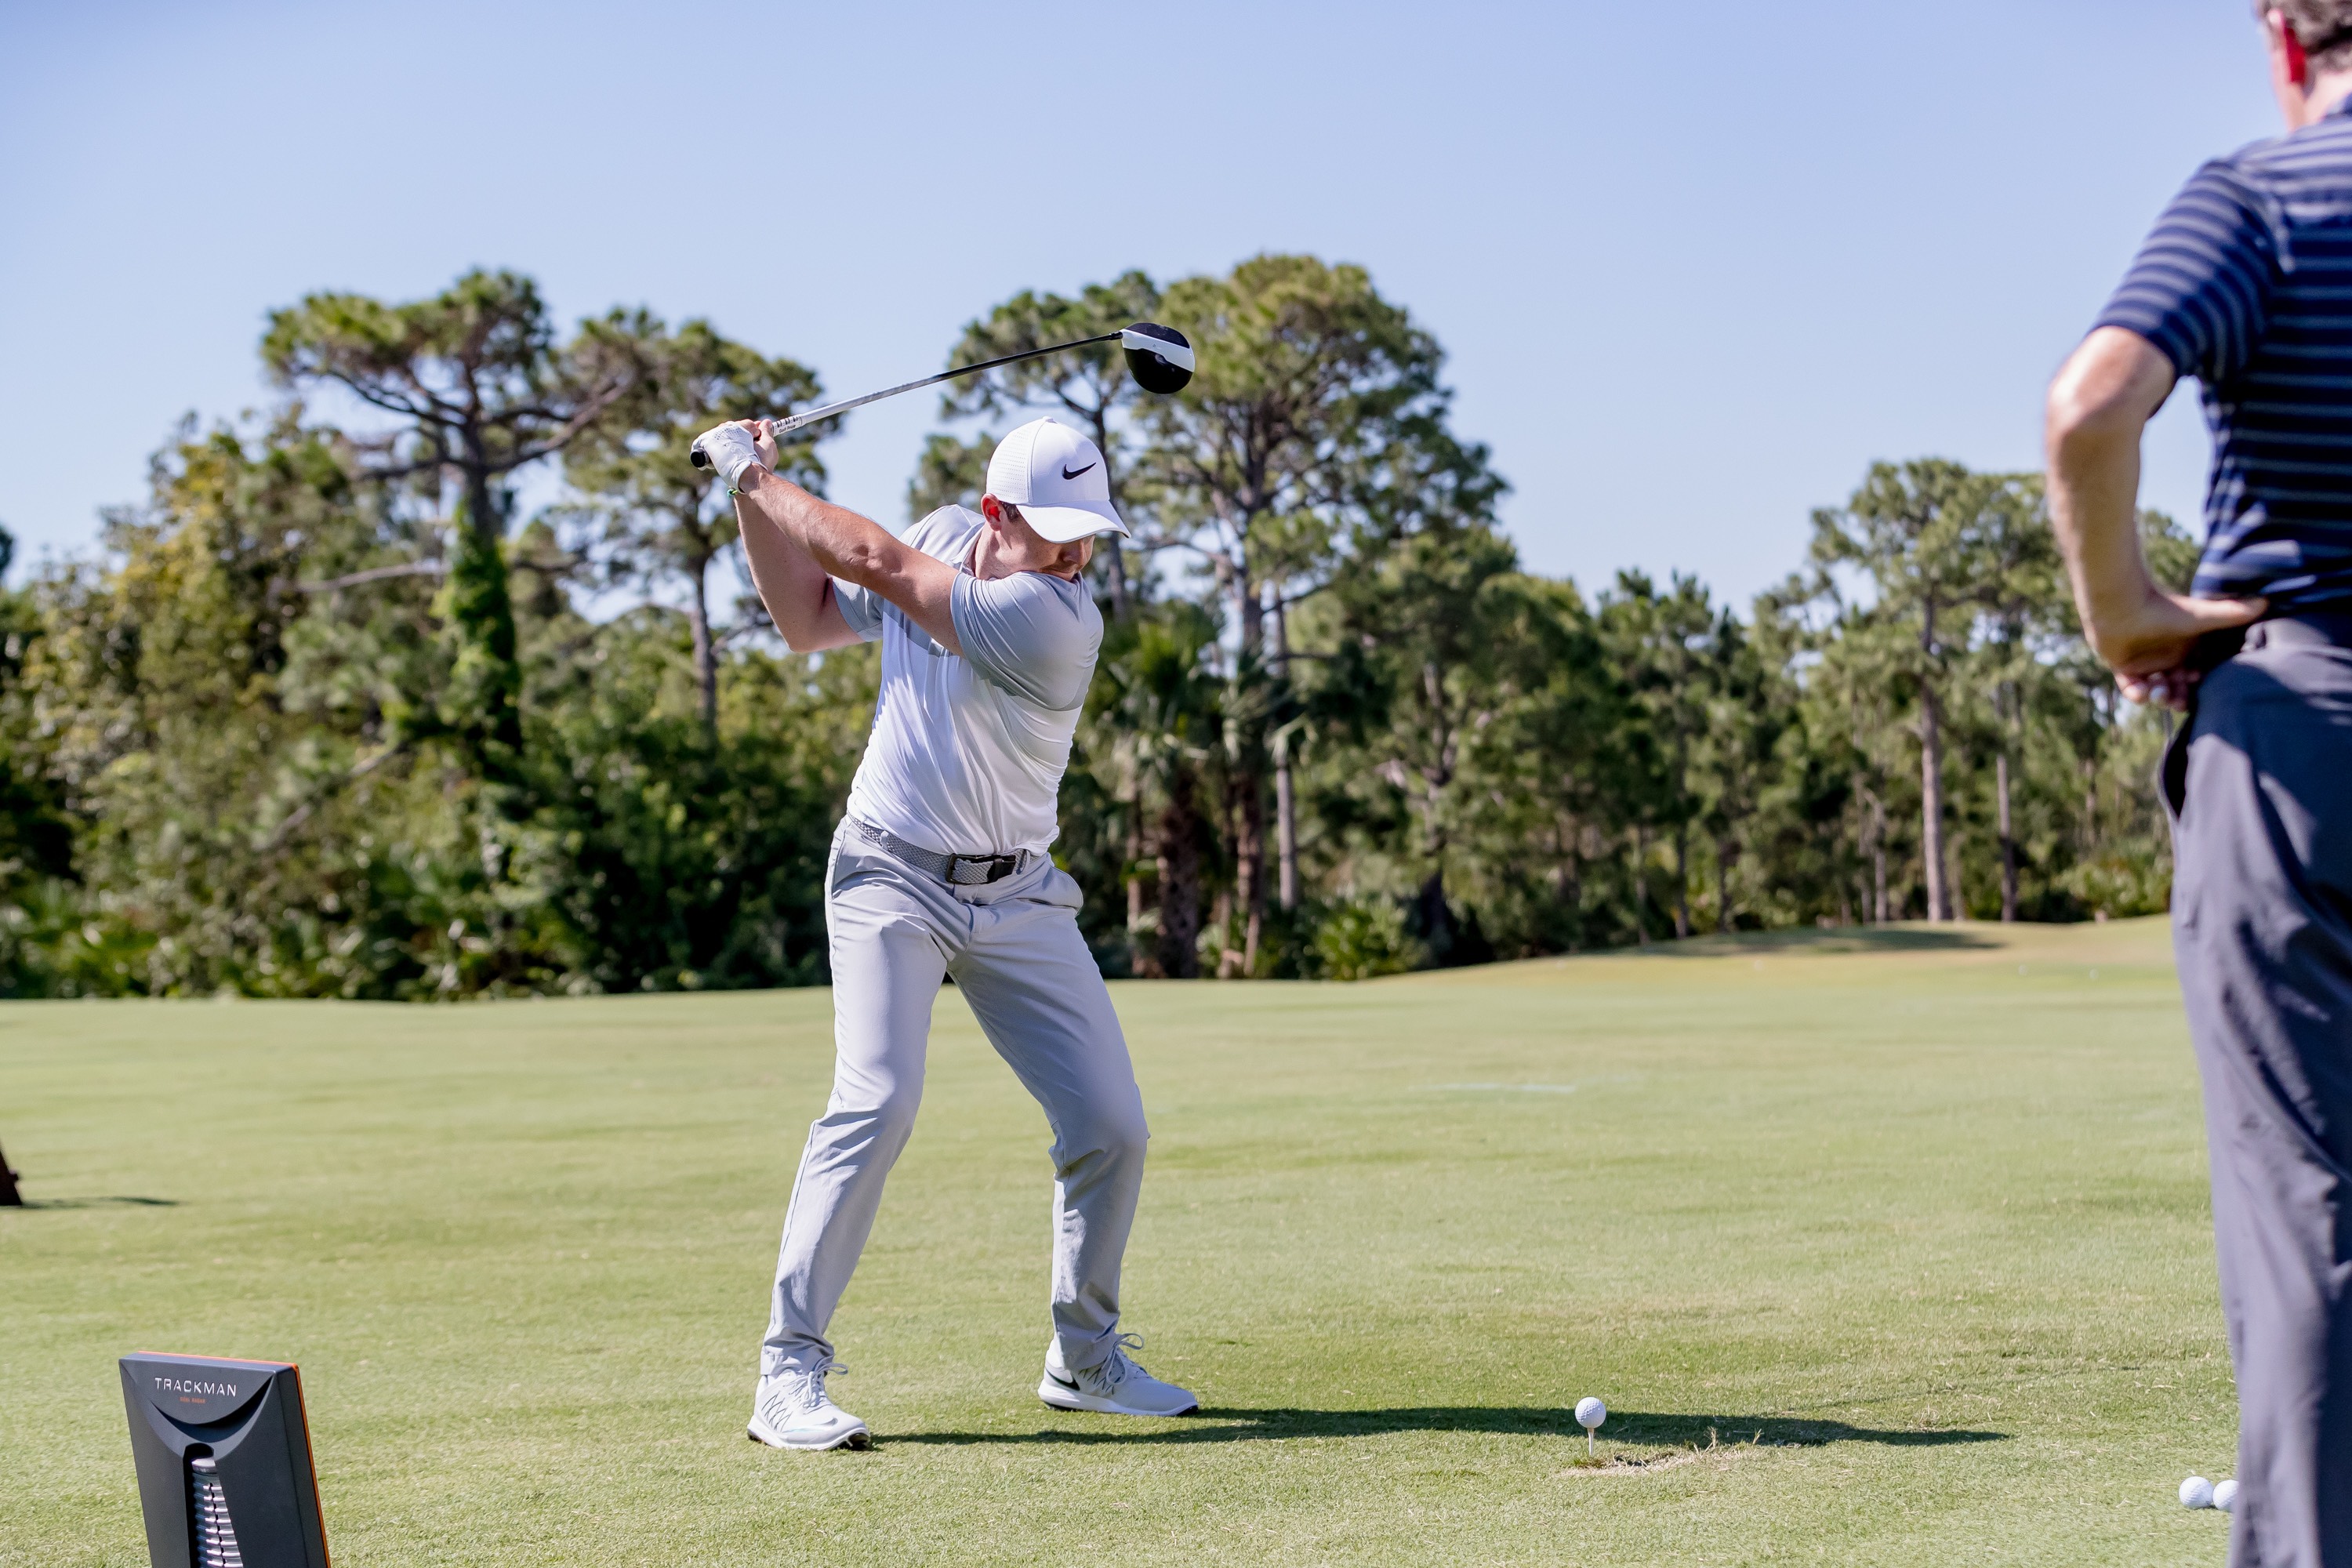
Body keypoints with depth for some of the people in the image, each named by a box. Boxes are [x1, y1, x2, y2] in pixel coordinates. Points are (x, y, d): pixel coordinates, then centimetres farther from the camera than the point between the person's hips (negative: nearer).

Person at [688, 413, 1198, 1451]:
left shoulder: (1060, 623, -19)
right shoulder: (946, 536, -2)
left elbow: (877, 564, -21)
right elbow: (808, 623, 12)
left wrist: (758, 476, -11)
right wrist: (752, 493, 1)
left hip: (1018, 898, 0)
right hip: (891, 879, 0)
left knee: (1110, 1122, -3)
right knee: (877, 1101, -20)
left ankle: (1085, 1358, 20)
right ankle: (789, 1373, -14)